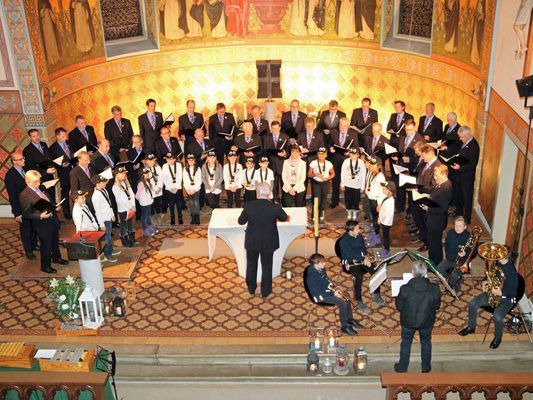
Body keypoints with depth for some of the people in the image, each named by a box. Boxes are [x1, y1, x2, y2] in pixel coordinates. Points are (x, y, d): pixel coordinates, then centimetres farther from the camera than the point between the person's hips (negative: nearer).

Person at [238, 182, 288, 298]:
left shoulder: (249, 206, -18)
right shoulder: (275, 207, -19)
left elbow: (241, 221, -3)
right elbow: (284, 218, 2)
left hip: (252, 242, 1)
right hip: (268, 243, -1)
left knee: (251, 265, 21)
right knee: (266, 266, 16)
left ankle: (251, 289, 37)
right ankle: (265, 291, 29)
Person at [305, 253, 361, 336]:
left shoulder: (321, 270, 3)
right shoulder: (312, 276, -25)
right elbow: (318, 292, -25)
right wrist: (333, 293, -20)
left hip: (327, 291, 9)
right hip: (320, 296, -9)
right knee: (342, 302, -21)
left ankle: (350, 319, 16)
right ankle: (344, 326, -10)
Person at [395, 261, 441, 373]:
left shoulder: (405, 289, -28)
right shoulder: (434, 289, -23)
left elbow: (399, 306, -14)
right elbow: (437, 306, -8)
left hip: (408, 321, -1)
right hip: (426, 322, 1)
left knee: (406, 342, 23)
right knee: (426, 342, 27)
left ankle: (402, 368, 38)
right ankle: (426, 368, 42)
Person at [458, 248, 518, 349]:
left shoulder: (511, 271, -25)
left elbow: (512, 291, -21)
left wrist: (500, 292, -34)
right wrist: (485, 282, -6)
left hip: (506, 298, -7)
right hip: (492, 292, 7)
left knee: (497, 316, -30)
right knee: (472, 304, -7)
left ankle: (497, 338, 1)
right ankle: (471, 327, 16)